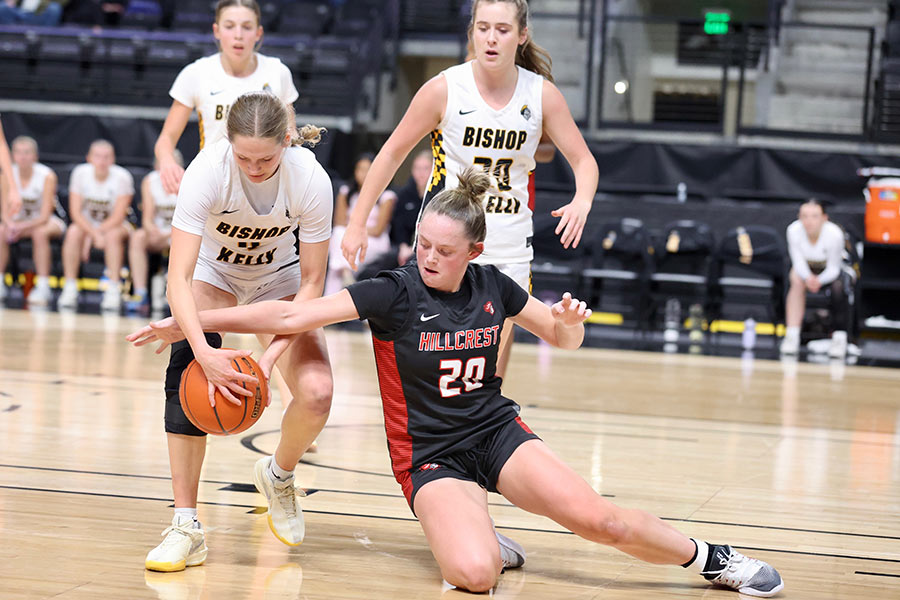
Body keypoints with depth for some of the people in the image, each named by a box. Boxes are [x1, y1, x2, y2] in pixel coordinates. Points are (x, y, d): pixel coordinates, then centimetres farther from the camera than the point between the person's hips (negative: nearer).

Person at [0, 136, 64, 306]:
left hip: (47, 221, -4)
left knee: (40, 232, -37)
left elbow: (44, 216, -22)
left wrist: (21, 227, -37)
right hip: (19, 220, 4)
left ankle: (43, 287, -32)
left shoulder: (47, 176, -21)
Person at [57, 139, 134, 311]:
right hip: (87, 224, 2)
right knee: (73, 233, -30)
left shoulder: (122, 177, -18)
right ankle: (70, 288, -25)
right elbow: (75, 212, -14)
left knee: (112, 235, -35)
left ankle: (114, 290, -30)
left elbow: (118, 217, -20)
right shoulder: (80, 173, -10)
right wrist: (94, 233, -29)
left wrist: (92, 236, -24)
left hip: (115, 225, -2)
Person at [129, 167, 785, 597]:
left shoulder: (493, 286, -2)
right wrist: (189, 322, -25)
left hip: (496, 429, 3)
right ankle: (482, 538, 5)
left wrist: (570, 321, -12)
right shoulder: (395, 292, -14)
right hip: (430, 453, -3)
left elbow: (563, 338, 13)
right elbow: (294, 315, -19)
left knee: (597, 516, -17)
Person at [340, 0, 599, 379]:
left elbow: (583, 161, 4)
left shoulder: (542, 94, -3)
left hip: (509, 251, 2)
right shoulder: (444, 89, -8)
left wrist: (582, 200, -19)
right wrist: (357, 222, 1)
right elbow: (393, 152, 1)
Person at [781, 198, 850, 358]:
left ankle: (840, 339, -21)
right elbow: (798, 262, -19)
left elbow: (833, 269, -21)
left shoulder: (834, 234, -29)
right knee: (797, 280, -32)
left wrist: (819, 280, -42)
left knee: (838, 286, -33)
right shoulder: (794, 230, -24)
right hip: (805, 270, 1)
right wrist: (808, 278, -40)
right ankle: (792, 335, -31)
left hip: (828, 273, -1)